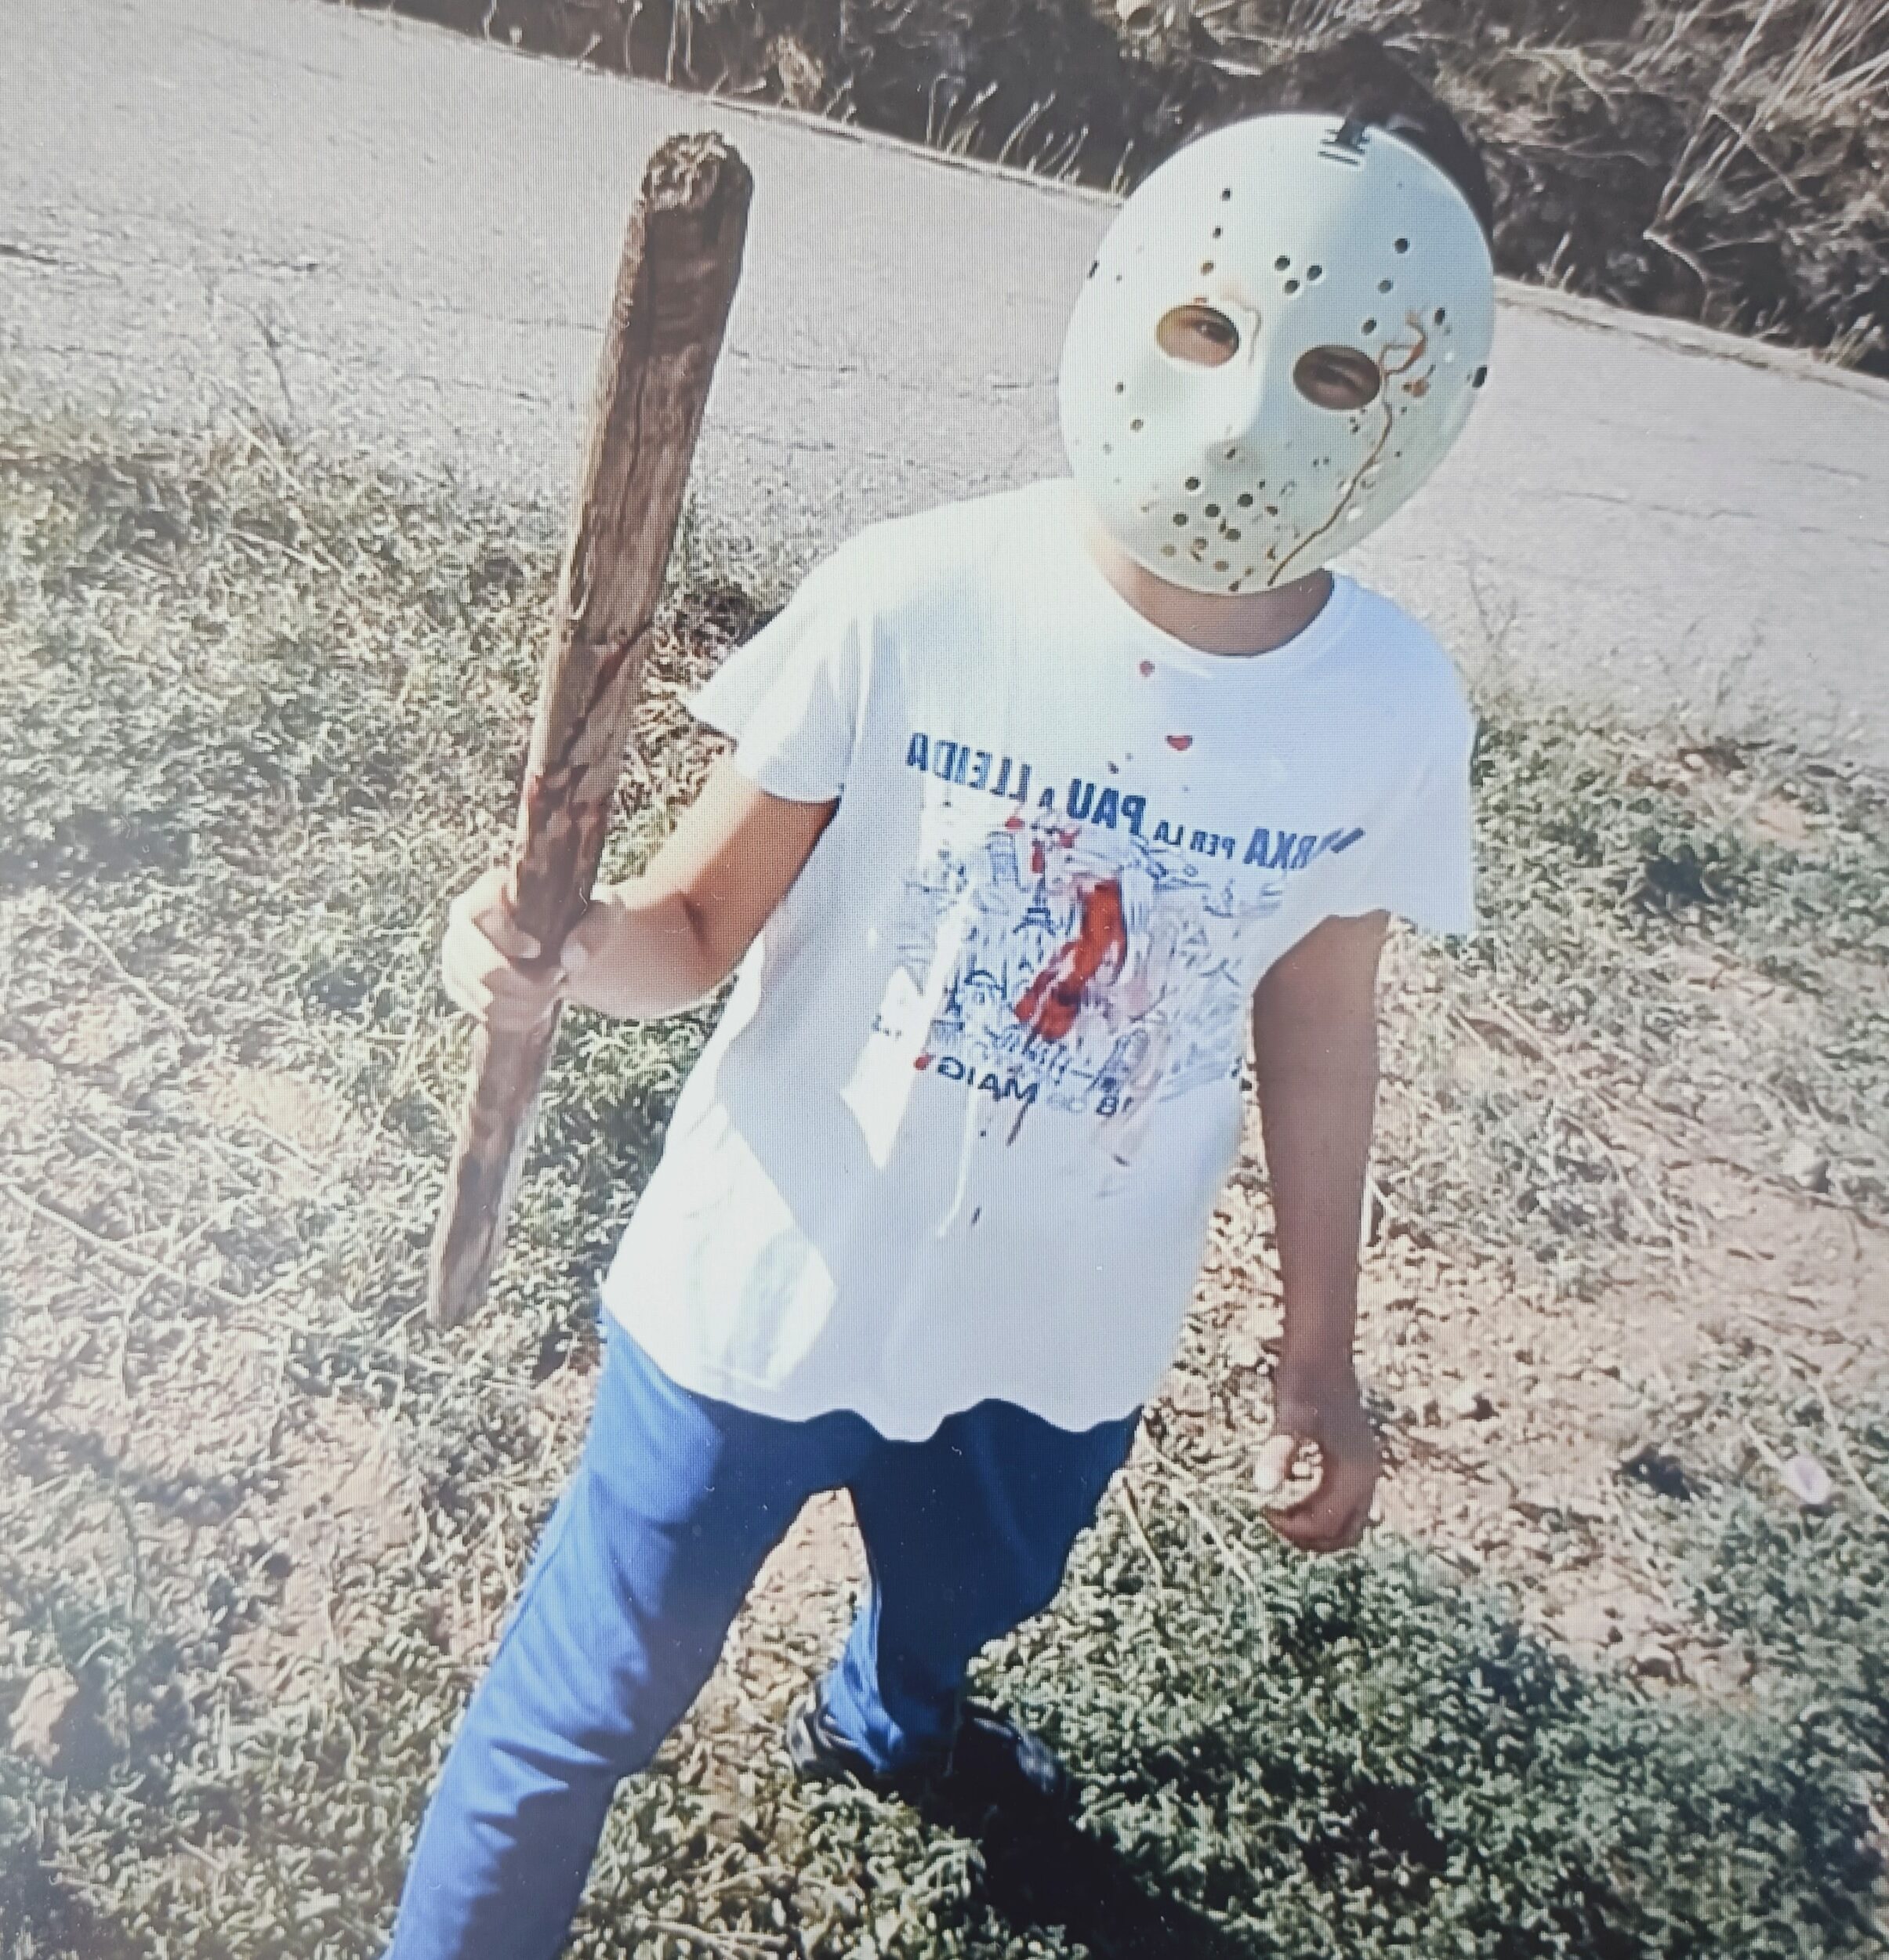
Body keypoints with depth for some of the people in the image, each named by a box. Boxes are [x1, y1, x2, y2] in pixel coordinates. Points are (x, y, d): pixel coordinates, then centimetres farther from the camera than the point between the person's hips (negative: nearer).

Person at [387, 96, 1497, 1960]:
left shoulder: (1394, 707, -12)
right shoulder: (910, 601, -22)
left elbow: (1315, 1021, 1)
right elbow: (702, 920, -14)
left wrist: (1317, 1350, 9)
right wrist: (567, 943, -38)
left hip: (1068, 1338, 4)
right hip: (773, 1294, -3)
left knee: (968, 1595, 34)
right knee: (592, 1702, 15)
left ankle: (886, 1718, 72)